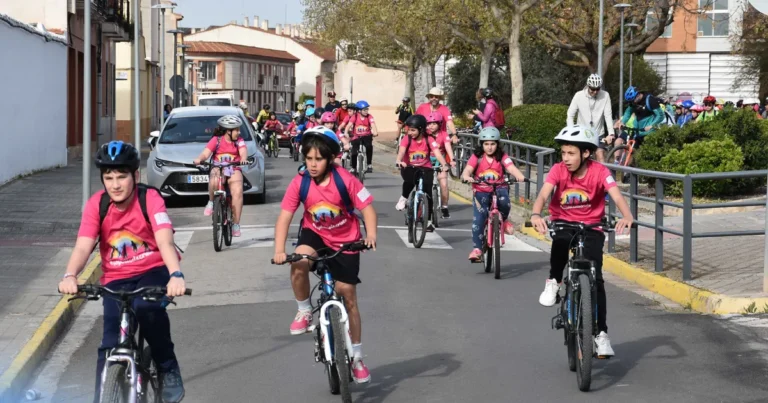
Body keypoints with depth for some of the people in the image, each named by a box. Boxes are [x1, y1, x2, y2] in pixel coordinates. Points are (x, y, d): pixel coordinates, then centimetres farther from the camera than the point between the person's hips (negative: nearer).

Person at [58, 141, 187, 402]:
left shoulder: (150, 199, -16)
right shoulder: (96, 205, -9)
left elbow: (165, 241, -30)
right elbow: (83, 246, -20)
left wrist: (176, 275, -49)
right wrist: (70, 276, -42)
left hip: (153, 271, -2)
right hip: (116, 279, 2)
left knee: (146, 307, -34)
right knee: (111, 344, -12)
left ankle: (168, 369, -12)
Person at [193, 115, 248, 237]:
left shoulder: (239, 141, 4)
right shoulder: (216, 140, 0)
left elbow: (243, 153, -13)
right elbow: (205, 153, -9)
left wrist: (243, 159, -37)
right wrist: (199, 159, -32)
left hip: (233, 170, 1)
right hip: (217, 168, -1)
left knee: (237, 191, -25)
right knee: (214, 181, -39)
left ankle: (236, 224, -17)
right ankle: (211, 202, -8)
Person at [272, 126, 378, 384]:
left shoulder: (345, 180, -22)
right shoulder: (299, 183, -17)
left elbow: (367, 208, -18)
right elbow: (284, 217, -18)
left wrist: (371, 234, -37)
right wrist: (279, 250, -31)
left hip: (345, 242, -1)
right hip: (315, 234, 1)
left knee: (348, 296, 4)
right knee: (298, 264, -34)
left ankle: (357, 356, 19)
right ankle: (304, 313, -8)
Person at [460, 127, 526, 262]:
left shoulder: (502, 157, -4)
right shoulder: (476, 157, -4)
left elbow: (512, 168, -19)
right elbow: (467, 170, -18)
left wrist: (520, 176, -41)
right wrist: (467, 177, -43)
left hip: (499, 189, 0)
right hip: (481, 192, 0)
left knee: (504, 202, -33)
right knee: (478, 220, -12)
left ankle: (503, 220, 0)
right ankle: (477, 248, -7)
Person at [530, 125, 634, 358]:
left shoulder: (600, 172, -16)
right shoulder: (558, 170, -13)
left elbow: (617, 196, -30)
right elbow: (543, 194, -27)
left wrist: (627, 216, -51)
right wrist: (536, 215, -49)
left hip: (591, 227, 0)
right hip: (563, 223, 0)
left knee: (595, 278, -9)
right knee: (561, 240, -38)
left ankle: (601, 333, 1)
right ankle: (553, 282, -11)